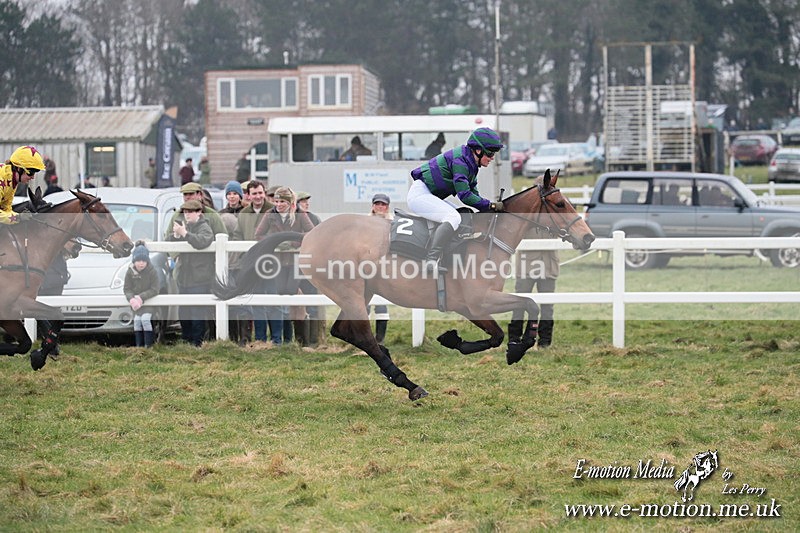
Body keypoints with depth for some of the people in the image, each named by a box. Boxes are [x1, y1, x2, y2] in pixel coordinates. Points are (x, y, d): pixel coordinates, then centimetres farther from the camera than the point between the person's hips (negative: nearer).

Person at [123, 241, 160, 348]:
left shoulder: (152, 271, -15)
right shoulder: (130, 272, -8)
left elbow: (154, 290, -16)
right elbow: (127, 289, -5)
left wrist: (141, 297, -25)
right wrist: (132, 299, -26)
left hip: (149, 300, -3)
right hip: (135, 301, 3)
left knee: (145, 318, -20)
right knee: (136, 320, -10)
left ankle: (148, 345, -14)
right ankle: (138, 346, -2)